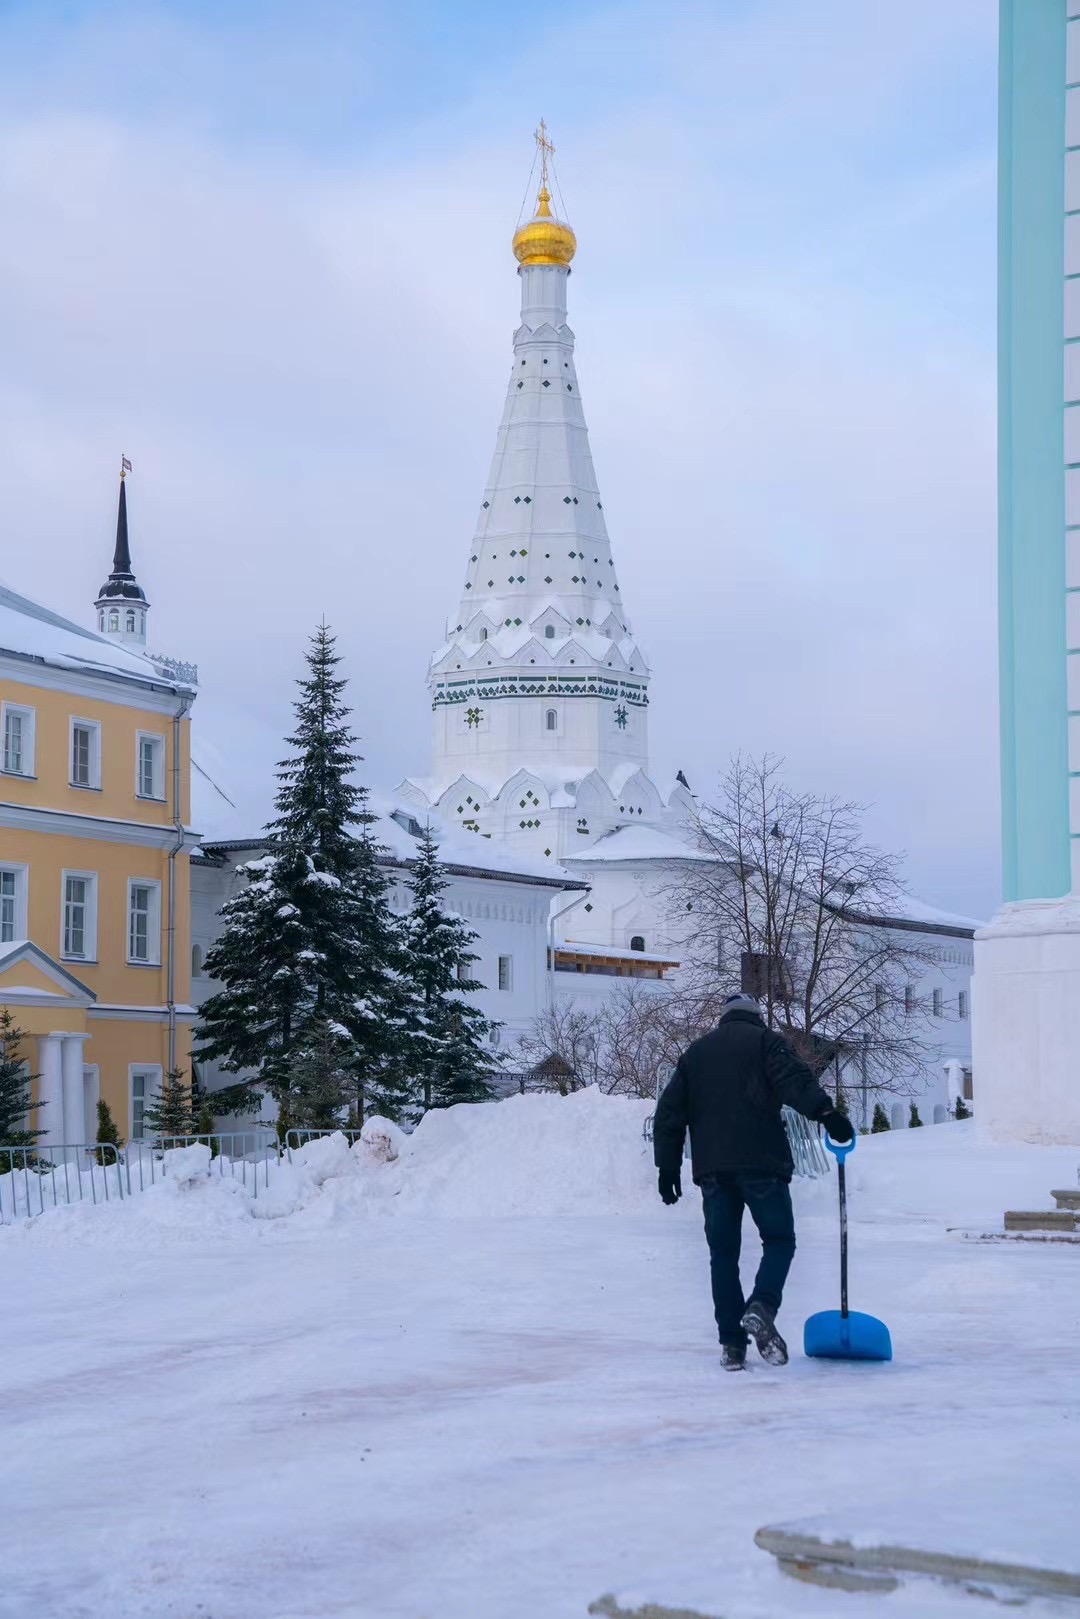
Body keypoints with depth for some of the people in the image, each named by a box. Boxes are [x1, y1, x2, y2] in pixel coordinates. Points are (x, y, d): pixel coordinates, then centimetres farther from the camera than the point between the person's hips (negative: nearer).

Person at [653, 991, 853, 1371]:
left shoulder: (694, 1053, 21)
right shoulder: (764, 1040, 7)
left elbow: (669, 1113, 18)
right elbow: (794, 1081, -13)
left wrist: (668, 1167, 18)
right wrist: (826, 1111, -23)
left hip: (712, 1168, 4)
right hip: (761, 1163, -4)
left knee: (723, 1252, 8)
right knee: (779, 1239, 6)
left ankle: (732, 1344, 3)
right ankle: (761, 1307, -20)